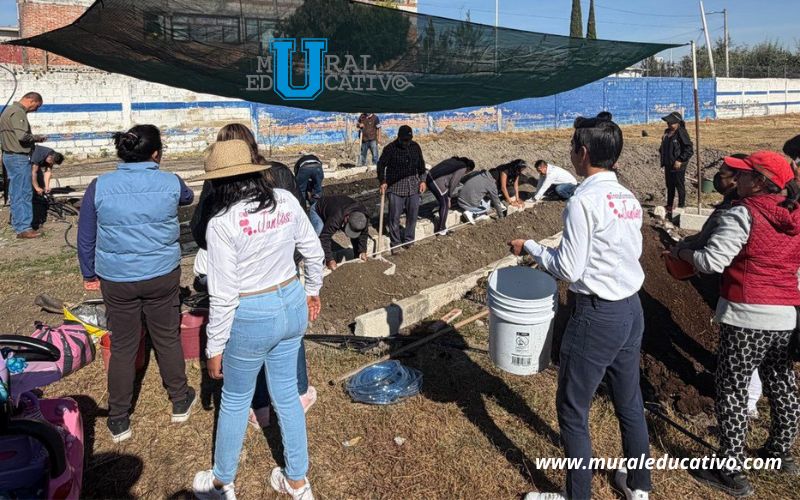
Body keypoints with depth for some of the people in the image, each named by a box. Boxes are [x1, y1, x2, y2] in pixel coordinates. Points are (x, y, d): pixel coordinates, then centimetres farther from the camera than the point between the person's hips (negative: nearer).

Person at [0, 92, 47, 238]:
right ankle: (24, 228, -5)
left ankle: (17, 222, 25)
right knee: (24, 192, -7)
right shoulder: (18, 112, -16)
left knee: (16, 192, 16)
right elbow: (22, 136, -26)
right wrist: (37, 138, -9)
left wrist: (33, 139, 9)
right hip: (19, 157, -10)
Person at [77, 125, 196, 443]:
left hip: (116, 280, 0)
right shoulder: (170, 183, -9)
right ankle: (180, 403, 34)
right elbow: (188, 198, 17)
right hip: (162, 276, 0)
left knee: (122, 347, 12)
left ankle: (119, 422, 24)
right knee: (168, 338, 17)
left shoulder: (99, 187, -8)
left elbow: (85, 238, 0)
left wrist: (88, 274, 16)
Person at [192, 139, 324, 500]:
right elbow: (314, 252, 5)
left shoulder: (222, 223, -19)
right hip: (292, 306, 5)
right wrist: (312, 291, 22)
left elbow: (223, 296, -17)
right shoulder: (286, 201, -5)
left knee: (235, 401, 16)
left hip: (251, 317, -5)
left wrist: (214, 348, -6)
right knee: (287, 395, 20)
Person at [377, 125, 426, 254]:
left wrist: (422, 180, 8)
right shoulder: (390, 148, -8)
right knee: (394, 216, -4)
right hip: (395, 187, -4)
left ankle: (409, 241, 23)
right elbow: (381, 165, -2)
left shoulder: (415, 147, 5)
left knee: (413, 215, 9)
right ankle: (395, 243, 6)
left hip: (413, 186, 4)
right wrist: (383, 182, -11)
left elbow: (421, 164, 14)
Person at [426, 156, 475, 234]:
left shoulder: (454, 161, 24)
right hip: (437, 181, -9)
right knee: (445, 205, 3)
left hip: (430, 178, 9)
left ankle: (441, 227, 26)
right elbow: (453, 183, -5)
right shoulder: (462, 168, -1)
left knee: (443, 203, 19)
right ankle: (441, 230, 8)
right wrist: (450, 196, 9)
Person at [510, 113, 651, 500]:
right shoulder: (629, 199, 6)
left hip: (597, 316, -8)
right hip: (632, 309, 9)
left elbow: (568, 271, -18)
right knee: (629, 404, 21)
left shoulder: (584, 200, -18)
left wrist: (529, 246, -3)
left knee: (572, 412, 7)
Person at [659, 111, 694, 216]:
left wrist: (680, 160, -21)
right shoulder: (667, 132, 7)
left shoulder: (681, 133, -17)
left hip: (678, 166, -8)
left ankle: (681, 207, 13)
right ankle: (669, 206, 32)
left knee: (680, 187, 3)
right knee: (669, 186, 18)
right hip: (668, 165, 8)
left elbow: (689, 150, -19)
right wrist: (661, 152, 8)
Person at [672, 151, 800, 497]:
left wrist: (681, 252, -3)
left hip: (747, 316, -8)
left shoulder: (743, 214, -15)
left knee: (732, 390, 1)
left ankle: (731, 472, 7)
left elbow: (712, 261, -19)